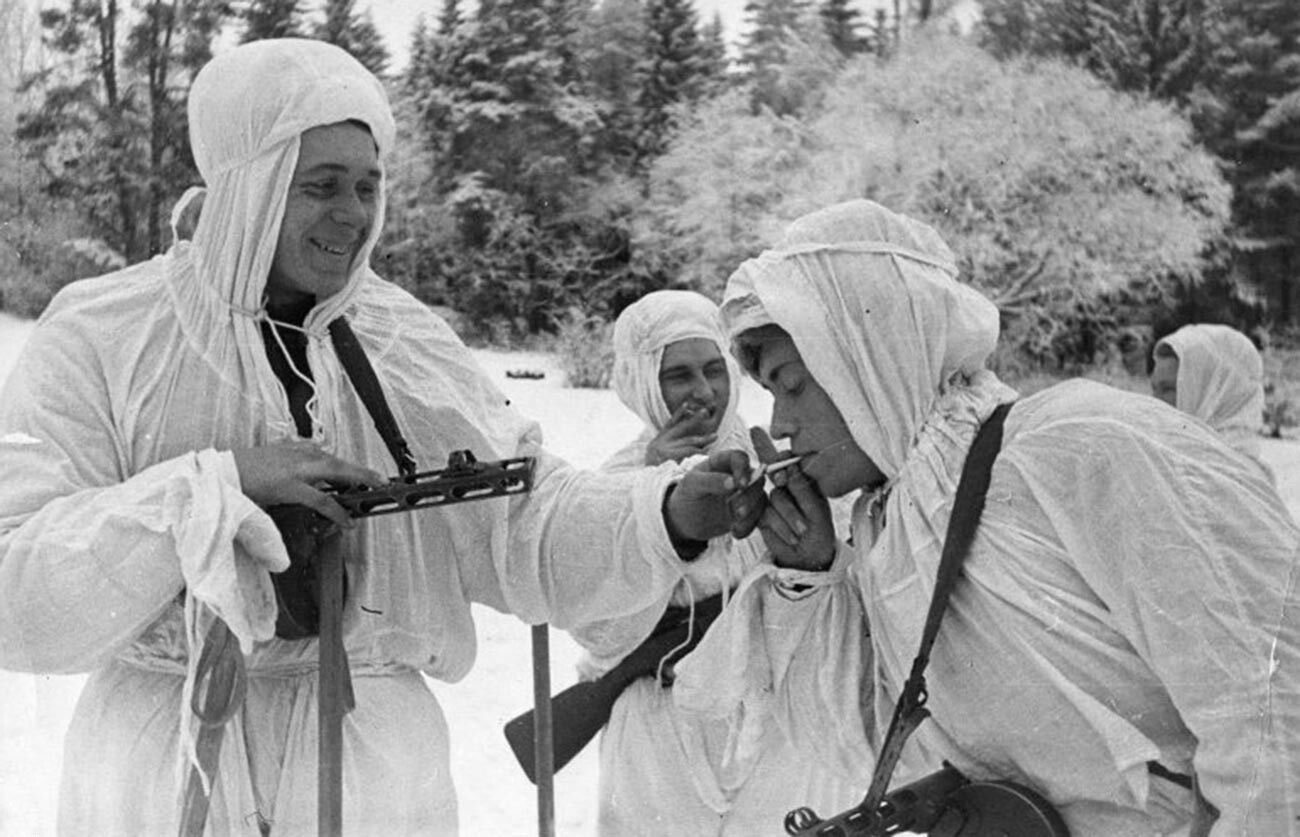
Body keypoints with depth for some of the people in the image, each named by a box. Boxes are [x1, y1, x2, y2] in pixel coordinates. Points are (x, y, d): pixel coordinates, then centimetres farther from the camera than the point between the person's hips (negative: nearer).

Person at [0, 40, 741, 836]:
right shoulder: (97, 341, -9)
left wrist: (673, 514, -22)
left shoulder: (408, 346, 0)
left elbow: (529, 526, -5)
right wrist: (216, 484, -24)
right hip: (166, 767, -2)